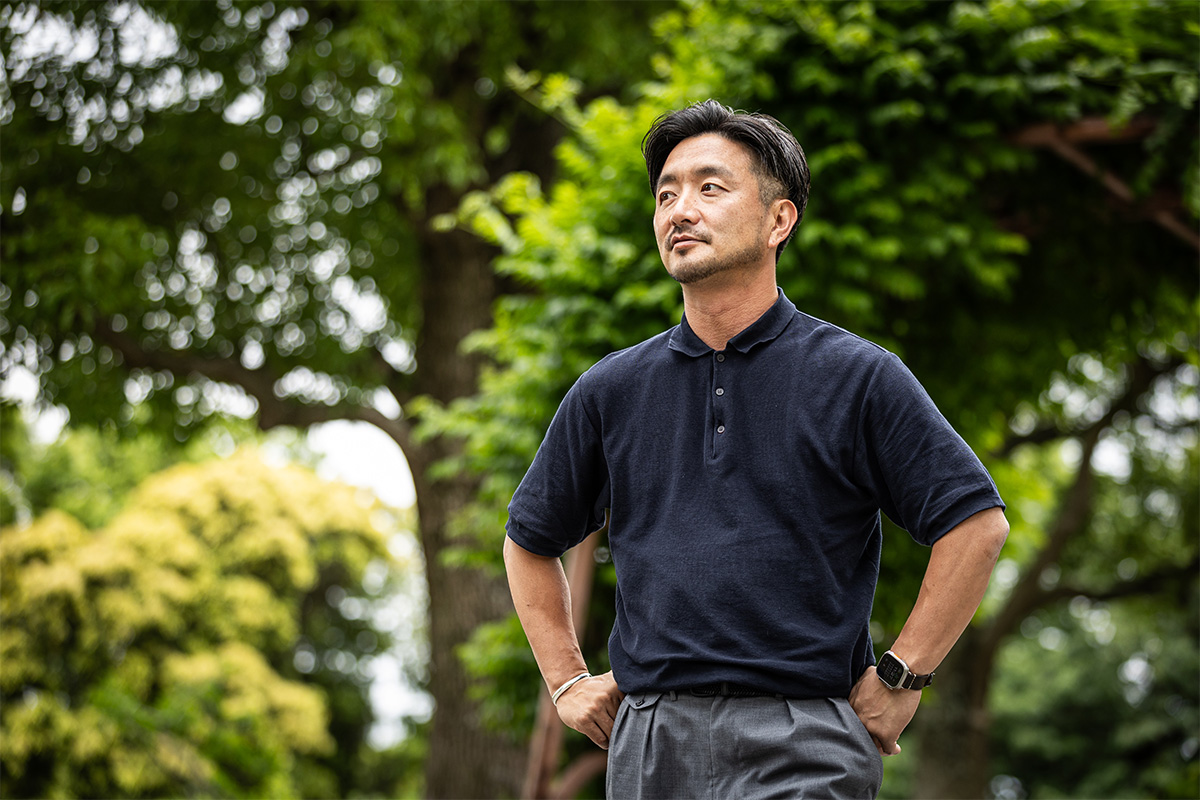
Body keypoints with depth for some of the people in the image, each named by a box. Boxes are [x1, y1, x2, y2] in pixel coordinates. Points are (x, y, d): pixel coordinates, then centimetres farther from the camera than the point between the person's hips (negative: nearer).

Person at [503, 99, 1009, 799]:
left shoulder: (859, 377, 0)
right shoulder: (610, 392, 10)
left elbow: (978, 522, -1)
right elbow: (531, 540, 22)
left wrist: (901, 677, -3)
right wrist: (568, 681, 13)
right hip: (647, 742, 4)